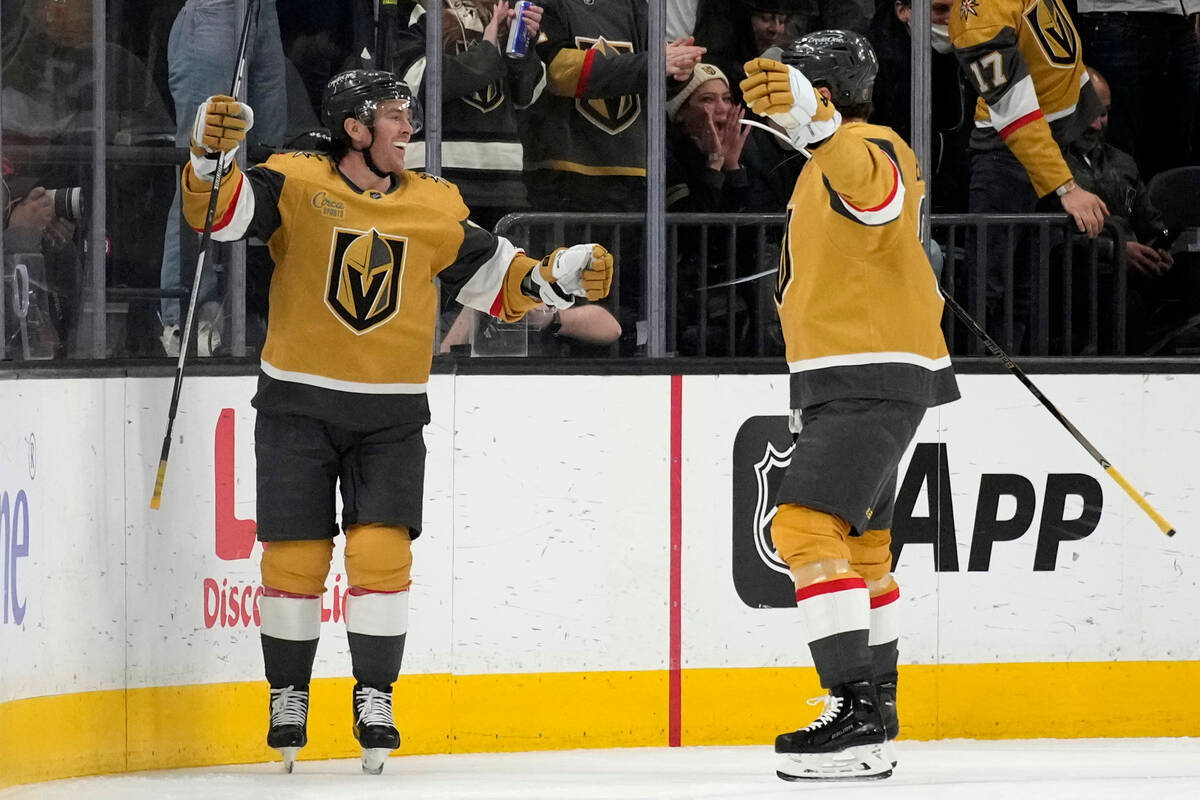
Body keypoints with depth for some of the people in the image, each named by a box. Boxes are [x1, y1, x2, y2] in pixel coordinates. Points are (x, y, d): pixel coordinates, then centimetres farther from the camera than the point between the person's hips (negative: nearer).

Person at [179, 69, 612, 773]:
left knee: (381, 552, -8)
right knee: (294, 555, 1)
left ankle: (375, 697, 4)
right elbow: (217, 213, -17)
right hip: (299, 404, -2)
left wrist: (559, 277, -6)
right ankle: (288, 694, 19)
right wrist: (212, 155, -35)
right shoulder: (295, 185, -6)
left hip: (392, 416, 2)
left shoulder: (437, 205, 4)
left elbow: (499, 284, 10)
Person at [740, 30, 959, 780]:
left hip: (876, 377, -11)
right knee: (859, 545, 21)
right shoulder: (829, 170, 19)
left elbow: (868, 182, -44)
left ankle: (858, 718, -26)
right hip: (839, 381, 11)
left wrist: (809, 117, -61)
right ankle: (873, 707, 34)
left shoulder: (876, 152, -17)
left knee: (809, 526, -21)